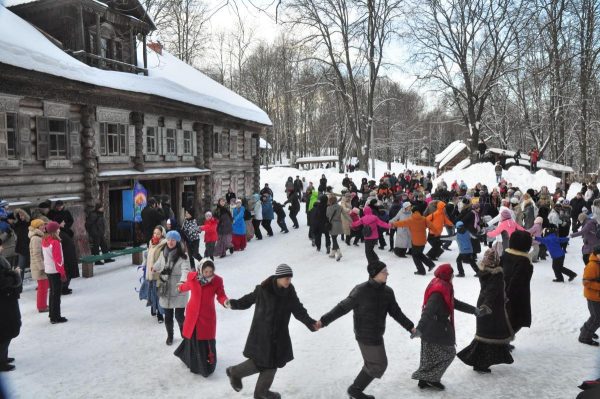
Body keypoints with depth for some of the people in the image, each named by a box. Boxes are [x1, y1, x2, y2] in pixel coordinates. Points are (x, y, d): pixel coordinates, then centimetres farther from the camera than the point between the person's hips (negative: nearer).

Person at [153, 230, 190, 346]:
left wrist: (182, 281, -46)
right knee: (168, 316, 11)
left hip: (179, 291, -4)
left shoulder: (182, 256, -13)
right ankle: (170, 335, 35)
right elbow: (157, 266, 22)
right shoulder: (163, 253, 3)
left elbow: (185, 270, -29)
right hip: (165, 290, 4)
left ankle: (184, 333, 29)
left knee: (179, 316, -1)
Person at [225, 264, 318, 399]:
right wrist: (234, 304, -16)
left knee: (273, 362, 14)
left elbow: (299, 310, -5)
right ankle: (235, 372, 28)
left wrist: (310, 323, -18)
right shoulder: (263, 289, -18)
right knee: (261, 362, -1)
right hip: (262, 333, -6)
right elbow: (249, 299, -5)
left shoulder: (290, 292, -5)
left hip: (279, 334, 6)